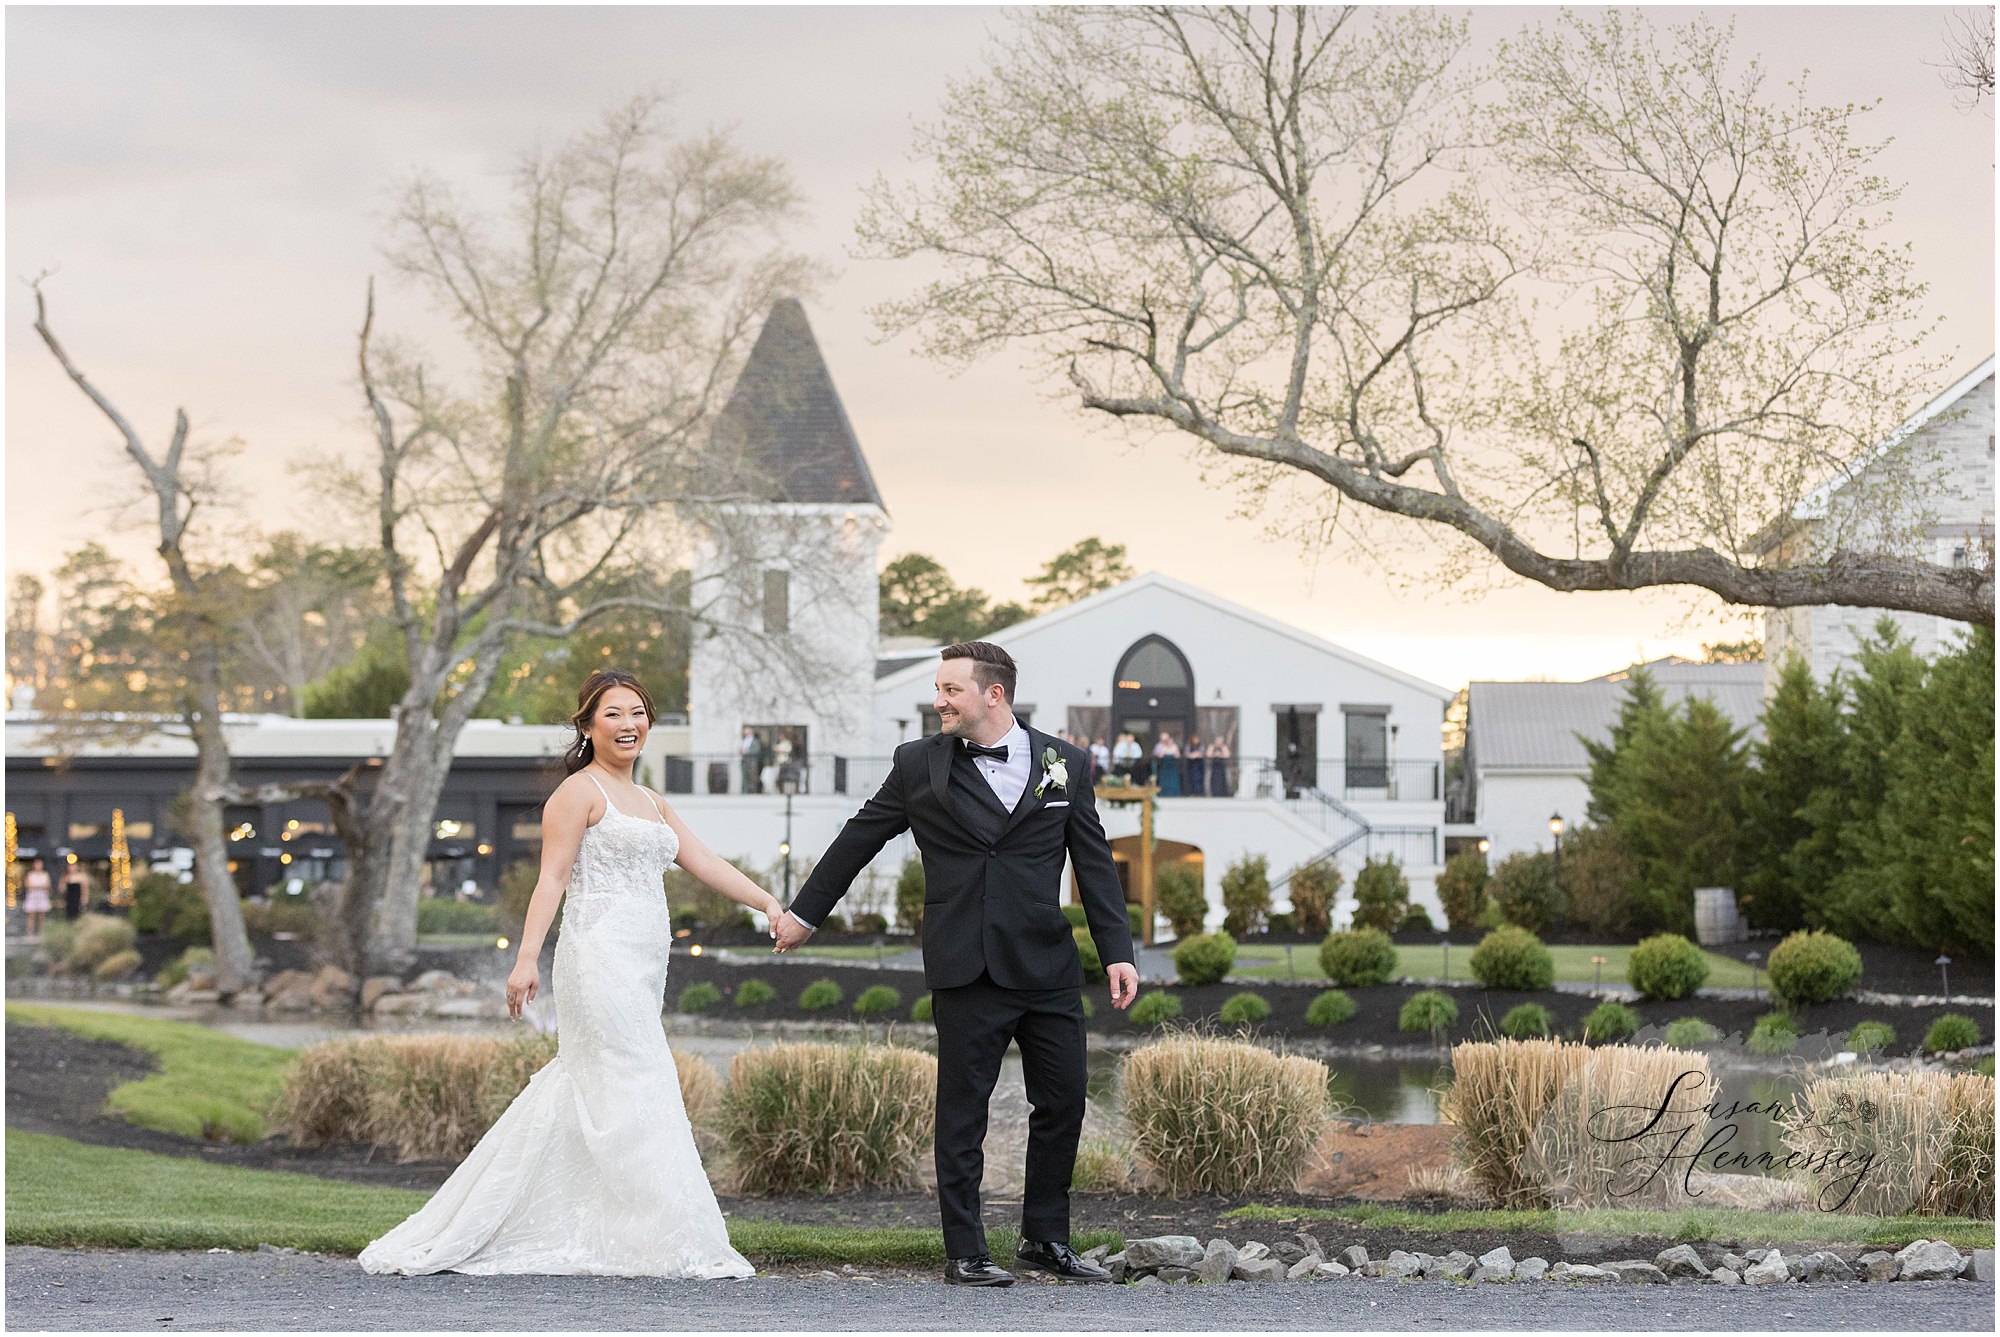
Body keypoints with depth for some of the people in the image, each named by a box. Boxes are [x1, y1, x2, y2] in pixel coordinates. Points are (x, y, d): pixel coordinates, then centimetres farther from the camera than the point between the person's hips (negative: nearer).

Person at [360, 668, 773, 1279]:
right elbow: (551, 879, -11)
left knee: (575, 1102, 8)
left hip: (641, 971, 9)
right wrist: (526, 958, -20)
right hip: (601, 958, -9)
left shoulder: (653, 805, 22)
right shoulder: (580, 792, -3)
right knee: (636, 1097, -9)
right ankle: (672, 1245, -7)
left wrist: (771, 904, 7)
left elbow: (708, 866, 18)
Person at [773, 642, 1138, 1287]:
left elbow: (1094, 864, 8)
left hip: (1048, 967, 2)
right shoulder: (919, 764, 2)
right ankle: (965, 1252, 9)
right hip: (965, 969, -2)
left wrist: (1118, 953, 2)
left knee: (1063, 1103, 5)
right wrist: (804, 913, 19)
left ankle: (1046, 1240, 19)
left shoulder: (1064, 764, 6)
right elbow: (858, 840, 12)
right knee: (963, 1112, 1)